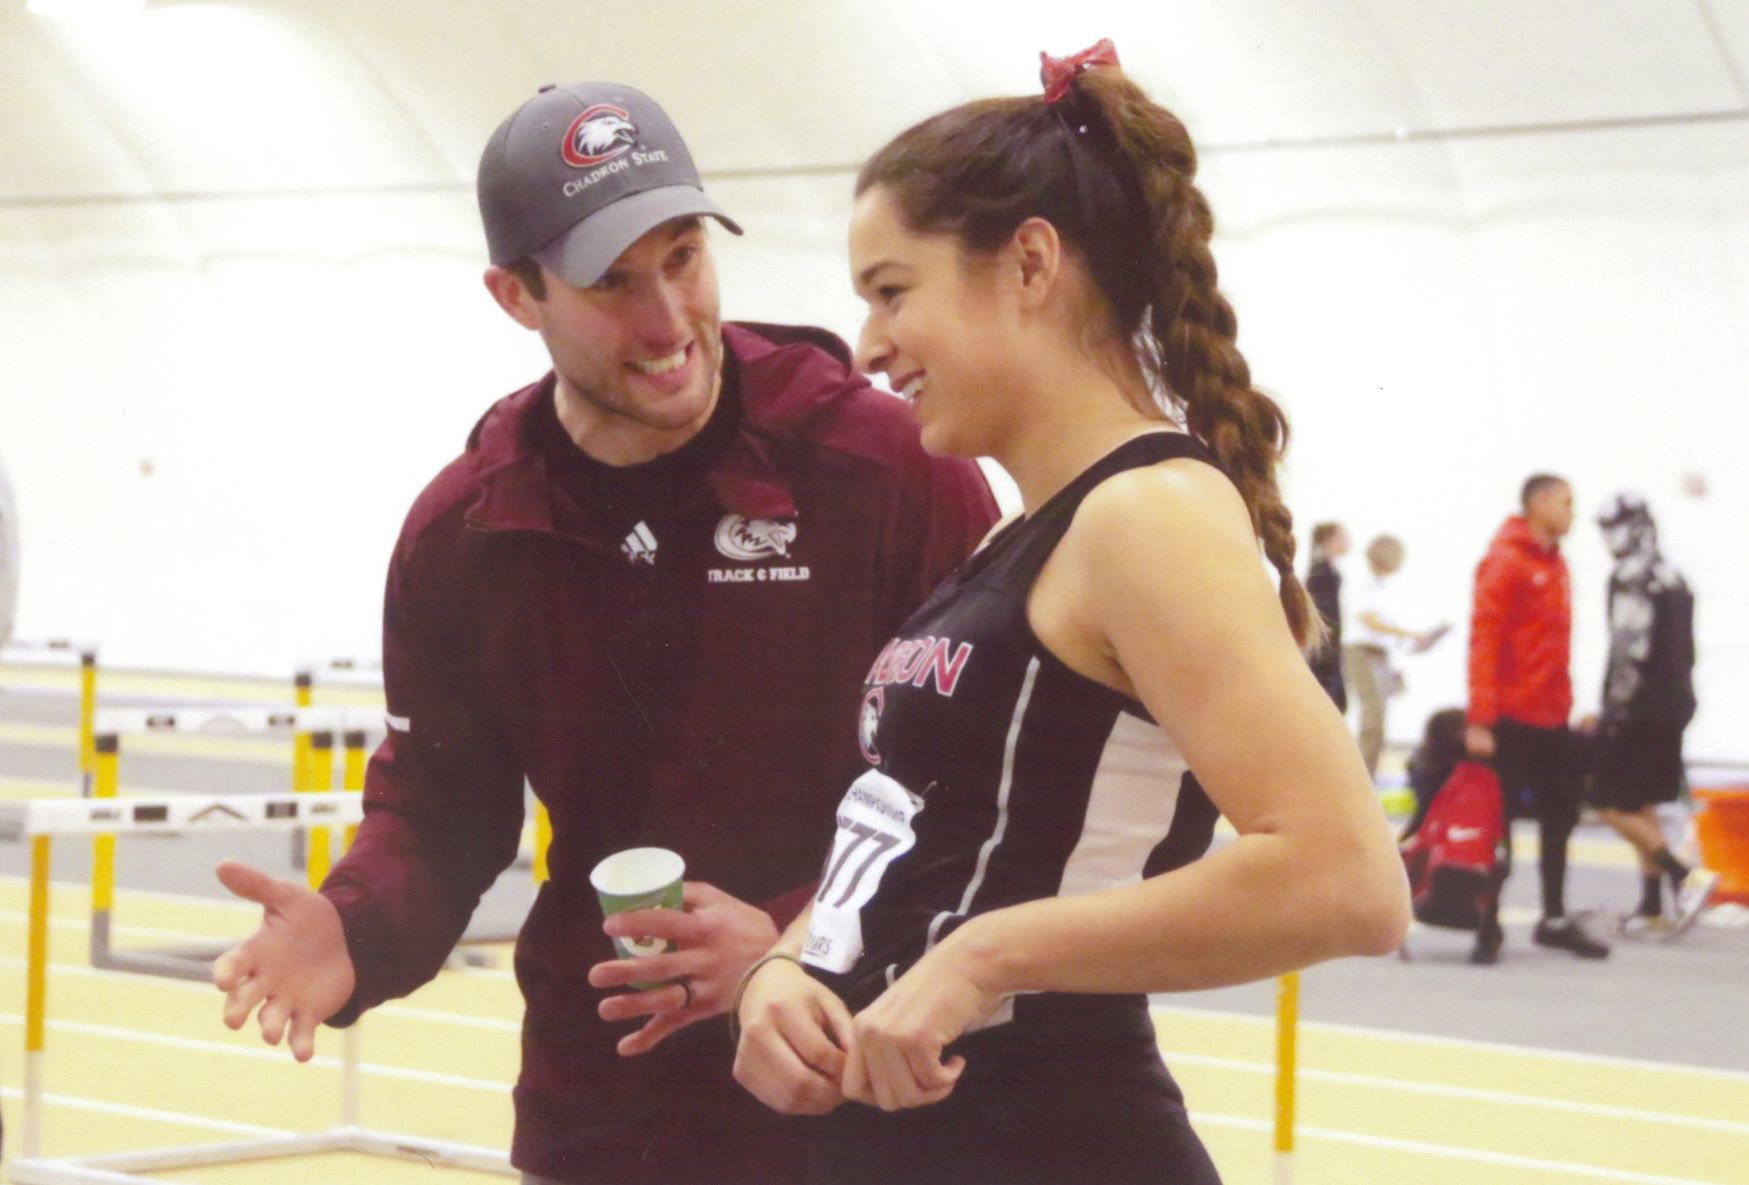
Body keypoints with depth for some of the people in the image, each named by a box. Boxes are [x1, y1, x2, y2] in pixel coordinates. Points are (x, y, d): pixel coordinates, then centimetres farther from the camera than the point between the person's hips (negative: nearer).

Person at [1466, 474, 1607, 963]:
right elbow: (1484, 641, -16)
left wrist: (1566, 703, 13)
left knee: (1560, 816, 13)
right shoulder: (1506, 562, -12)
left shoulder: (1554, 564, 13)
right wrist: (1480, 719, -19)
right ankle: (1489, 928, 9)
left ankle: (1555, 919, 23)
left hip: (1551, 719, 8)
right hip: (1512, 717, -8)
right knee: (1498, 820, 0)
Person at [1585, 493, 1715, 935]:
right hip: (1674, 708, 9)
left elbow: (1632, 651, -20)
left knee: (1614, 805, -5)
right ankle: (1652, 907, 13)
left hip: (1640, 711, -9)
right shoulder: (1673, 580, 16)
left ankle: (1686, 877, -14)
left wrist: (1610, 713, -16)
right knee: (1643, 806, 14)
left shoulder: (1632, 580, -14)